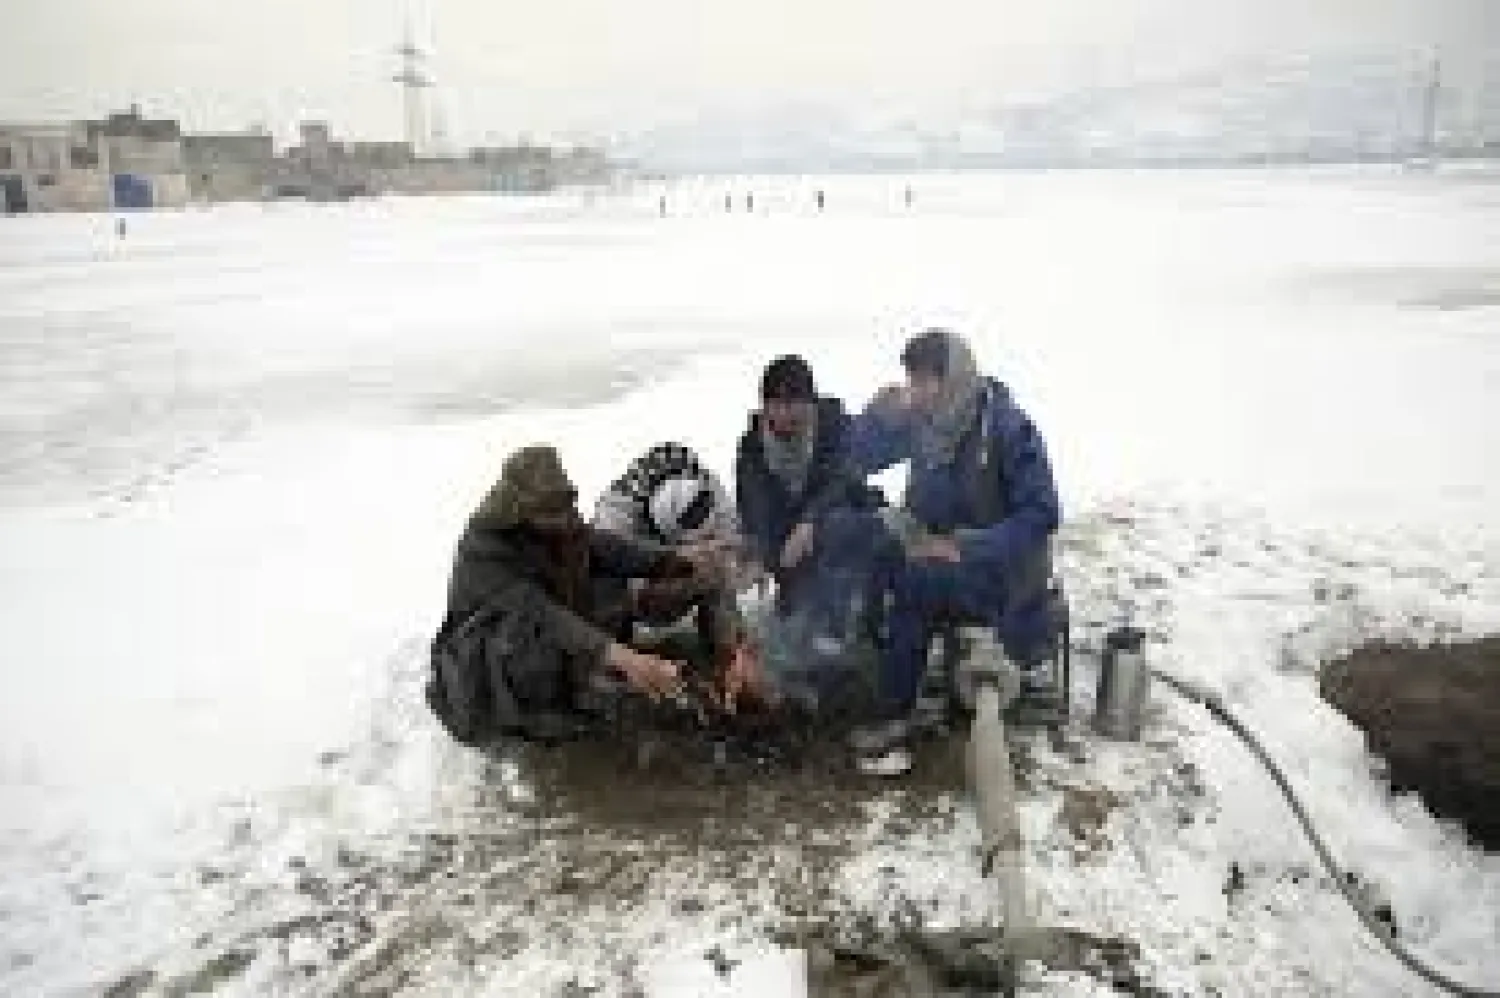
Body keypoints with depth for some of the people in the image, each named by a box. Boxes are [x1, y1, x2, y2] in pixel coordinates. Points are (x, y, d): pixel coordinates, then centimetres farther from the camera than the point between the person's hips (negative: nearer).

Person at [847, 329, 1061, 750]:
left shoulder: (1007, 426, -17)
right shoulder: (923, 421, -1)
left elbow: (1042, 514, -18)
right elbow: (859, 459, 6)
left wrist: (965, 547, -26)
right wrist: (882, 412, -13)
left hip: (998, 564, -6)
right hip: (937, 551, 6)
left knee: (913, 581, -30)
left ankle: (896, 713, -17)